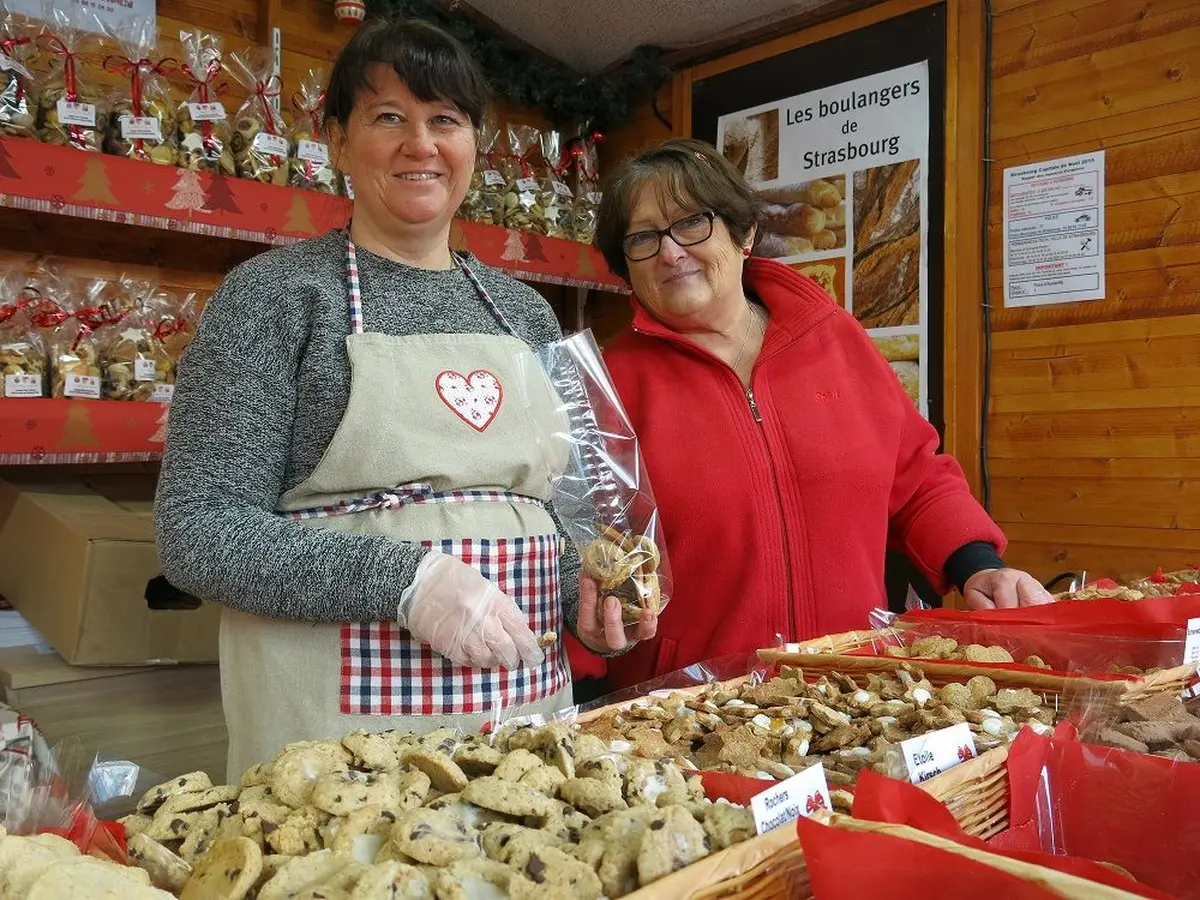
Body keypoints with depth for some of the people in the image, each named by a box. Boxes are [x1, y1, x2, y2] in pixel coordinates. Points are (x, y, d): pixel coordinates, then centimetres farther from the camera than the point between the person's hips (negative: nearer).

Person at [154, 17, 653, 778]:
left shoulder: (527, 313, 8)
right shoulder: (277, 293, -5)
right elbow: (199, 529, -11)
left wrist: (581, 588, -3)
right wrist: (407, 580, -22)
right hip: (339, 721, -5)